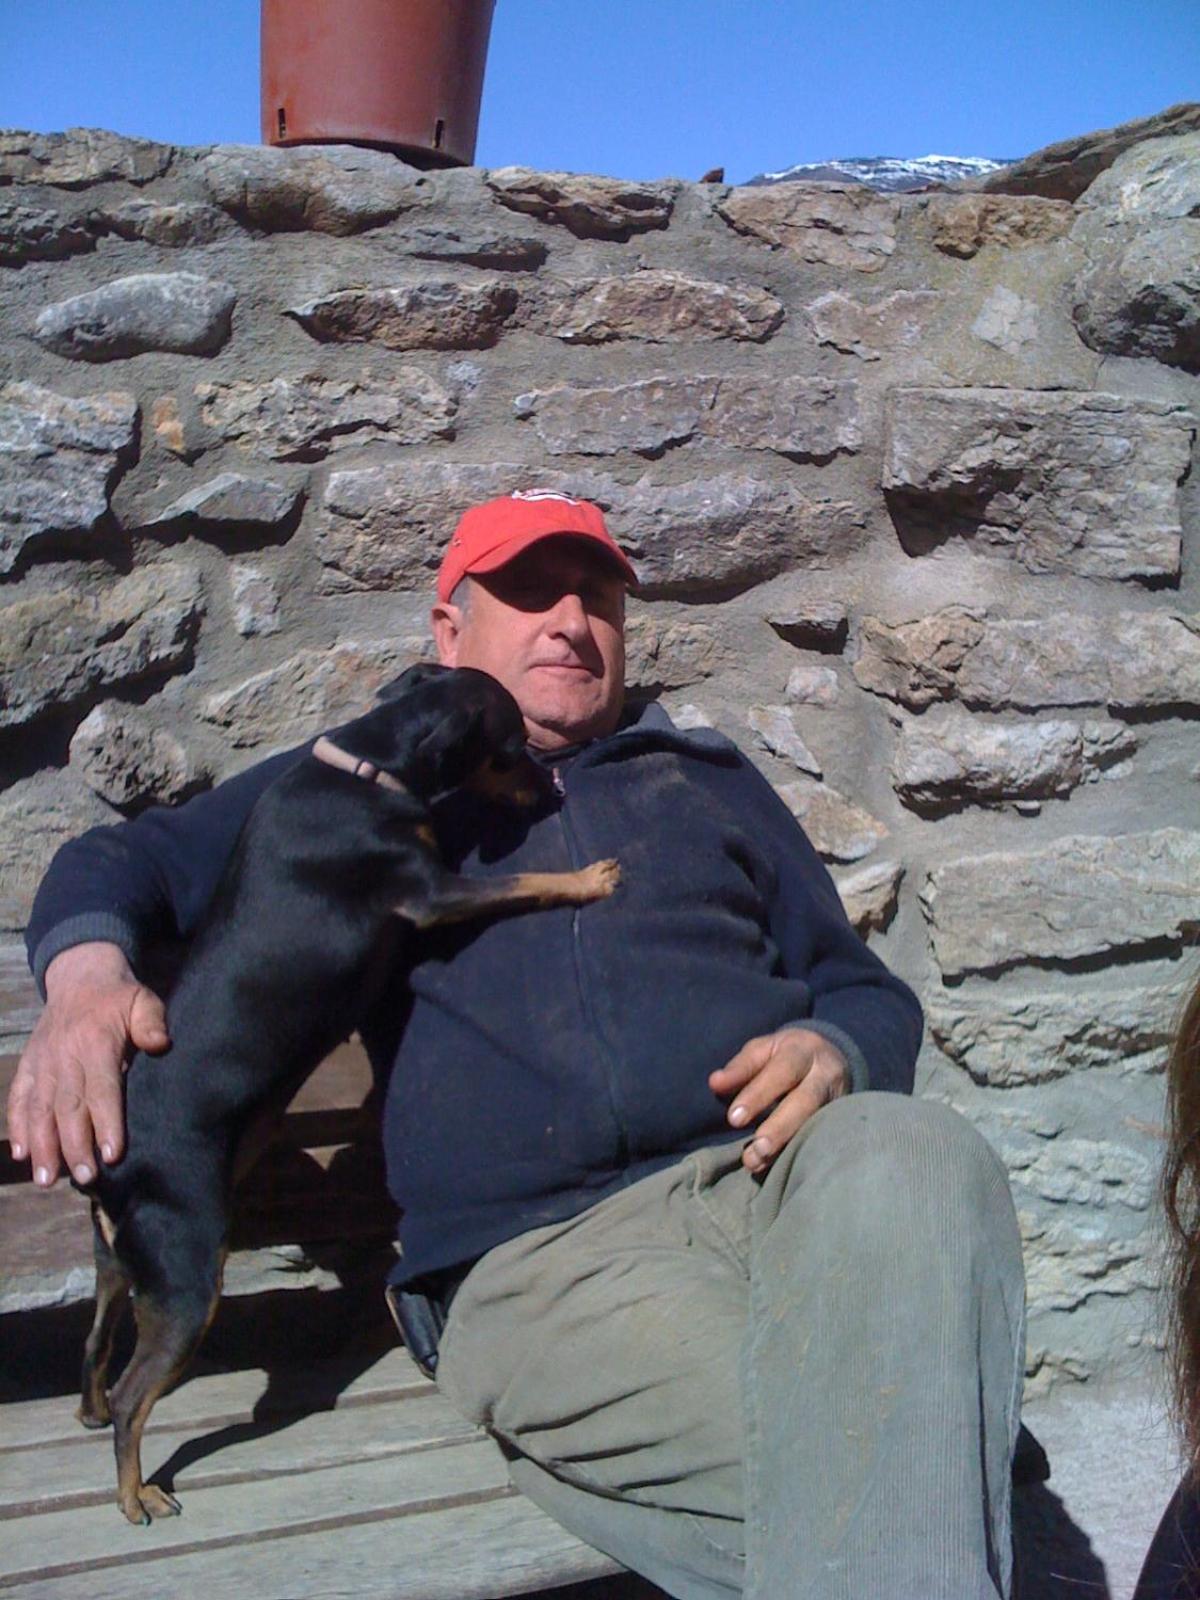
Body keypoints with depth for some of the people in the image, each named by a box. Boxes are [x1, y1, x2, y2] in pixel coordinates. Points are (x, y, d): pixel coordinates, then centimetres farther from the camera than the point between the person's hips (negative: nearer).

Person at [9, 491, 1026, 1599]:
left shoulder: (710, 777, 28)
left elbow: (868, 990, 27)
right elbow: (132, 861, 25)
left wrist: (835, 1053, -1)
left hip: (785, 1177, 4)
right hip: (539, 1256, -3)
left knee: (907, 1155, -36)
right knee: (881, 1474, -34)